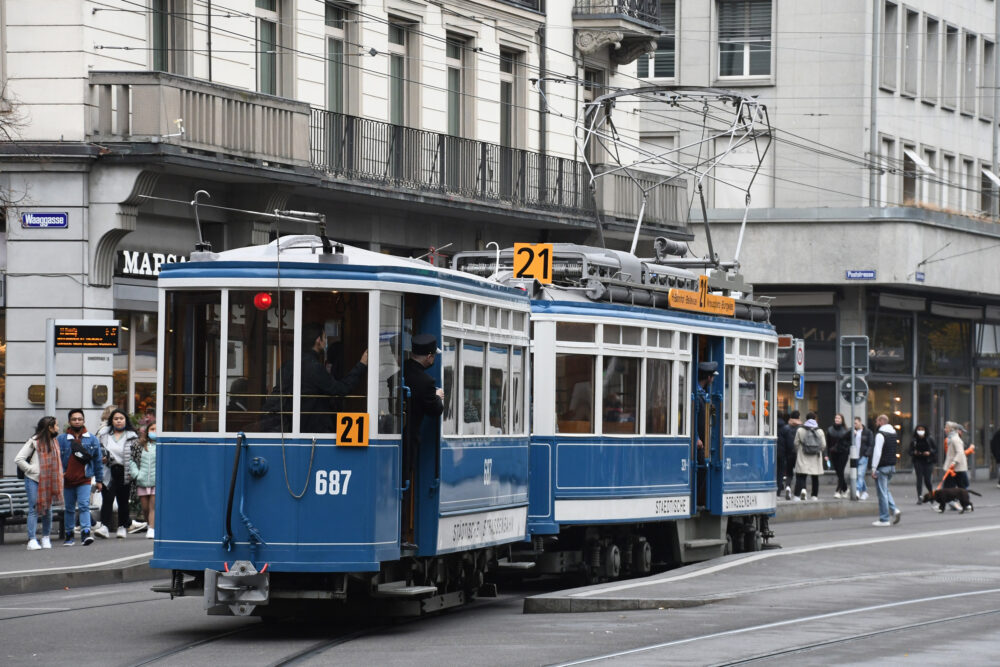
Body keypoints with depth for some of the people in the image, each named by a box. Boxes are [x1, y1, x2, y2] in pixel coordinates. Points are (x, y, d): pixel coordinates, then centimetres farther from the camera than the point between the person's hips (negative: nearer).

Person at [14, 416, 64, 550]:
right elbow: (18, 459, -8)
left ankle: (46, 538, 18)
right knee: (34, 510, -7)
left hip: (49, 482, 6)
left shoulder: (54, 442, 12)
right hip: (33, 480, -6)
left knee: (47, 510, 6)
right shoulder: (34, 442, -7)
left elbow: (57, 462, 24)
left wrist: (58, 476, 9)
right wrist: (32, 470, -10)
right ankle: (32, 540, -6)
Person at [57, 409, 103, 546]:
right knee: (69, 508, 10)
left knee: (84, 506, -15)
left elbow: (98, 461, 11)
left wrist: (99, 480, 10)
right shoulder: (62, 439, 4)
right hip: (67, 480, 1)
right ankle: (69, 535, 19)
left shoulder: (91, 439, 7)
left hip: (84, 480, -1)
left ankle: (86, 532, -23)